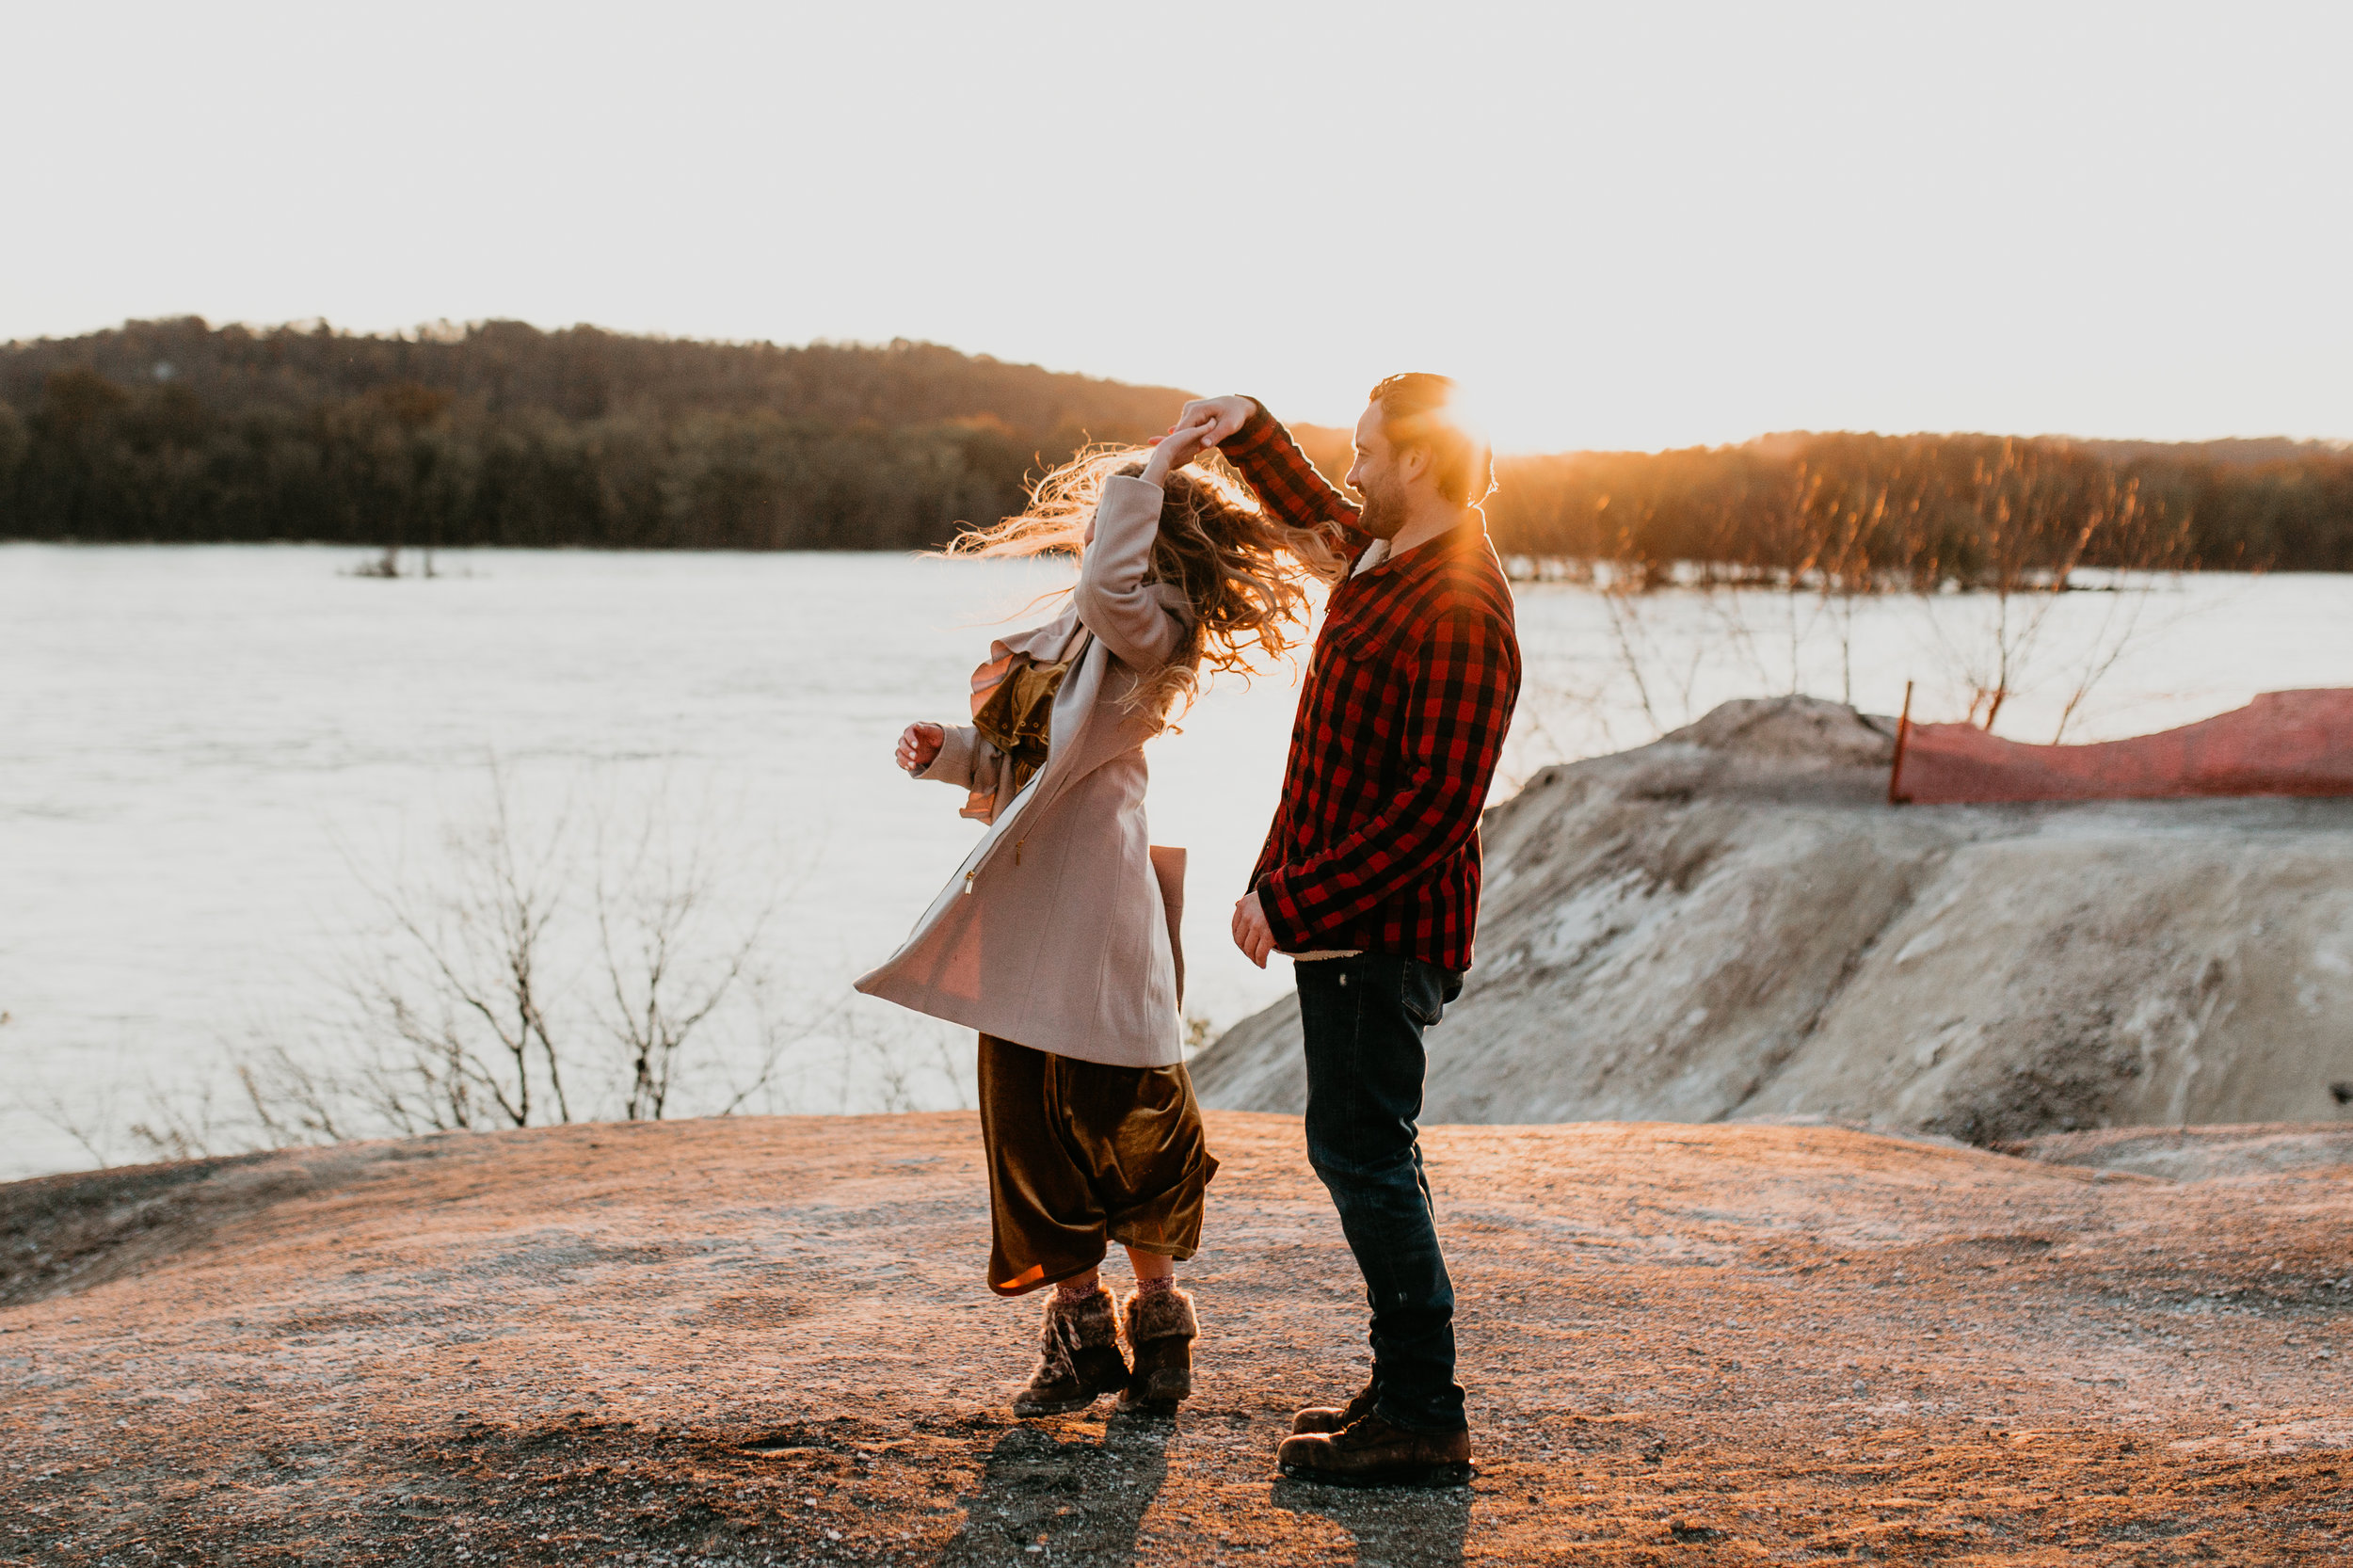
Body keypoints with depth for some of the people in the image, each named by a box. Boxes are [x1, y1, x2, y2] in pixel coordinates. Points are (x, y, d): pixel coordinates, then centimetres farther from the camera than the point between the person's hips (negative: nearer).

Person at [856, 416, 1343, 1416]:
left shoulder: (1150, 631, -8)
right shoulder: (1061, 631, 16)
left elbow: (1111, 586, -32)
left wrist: (1151, 472, -21)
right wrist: (947, 749, 4)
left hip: (1096, 905, -8)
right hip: (1022, 908, 8)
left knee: (1119, 1116, -1)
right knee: (1027, 1119, 8)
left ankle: (1159, 1323, 16)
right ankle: (1080, 1331, 19)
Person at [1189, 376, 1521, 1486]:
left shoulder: (1456, 612, -23)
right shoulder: (1387, 553, 8)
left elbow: (1434, 805, -27)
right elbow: (1314, 509, 34)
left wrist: (1293, 903, -25)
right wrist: (1247, 433, 21)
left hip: (1380, 926, -11)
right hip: (1341, 914, 11)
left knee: (1361, 1153, -7)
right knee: (1361, 1151, 16)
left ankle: (1424, 1422, -1)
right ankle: (1405, 1389, 25)